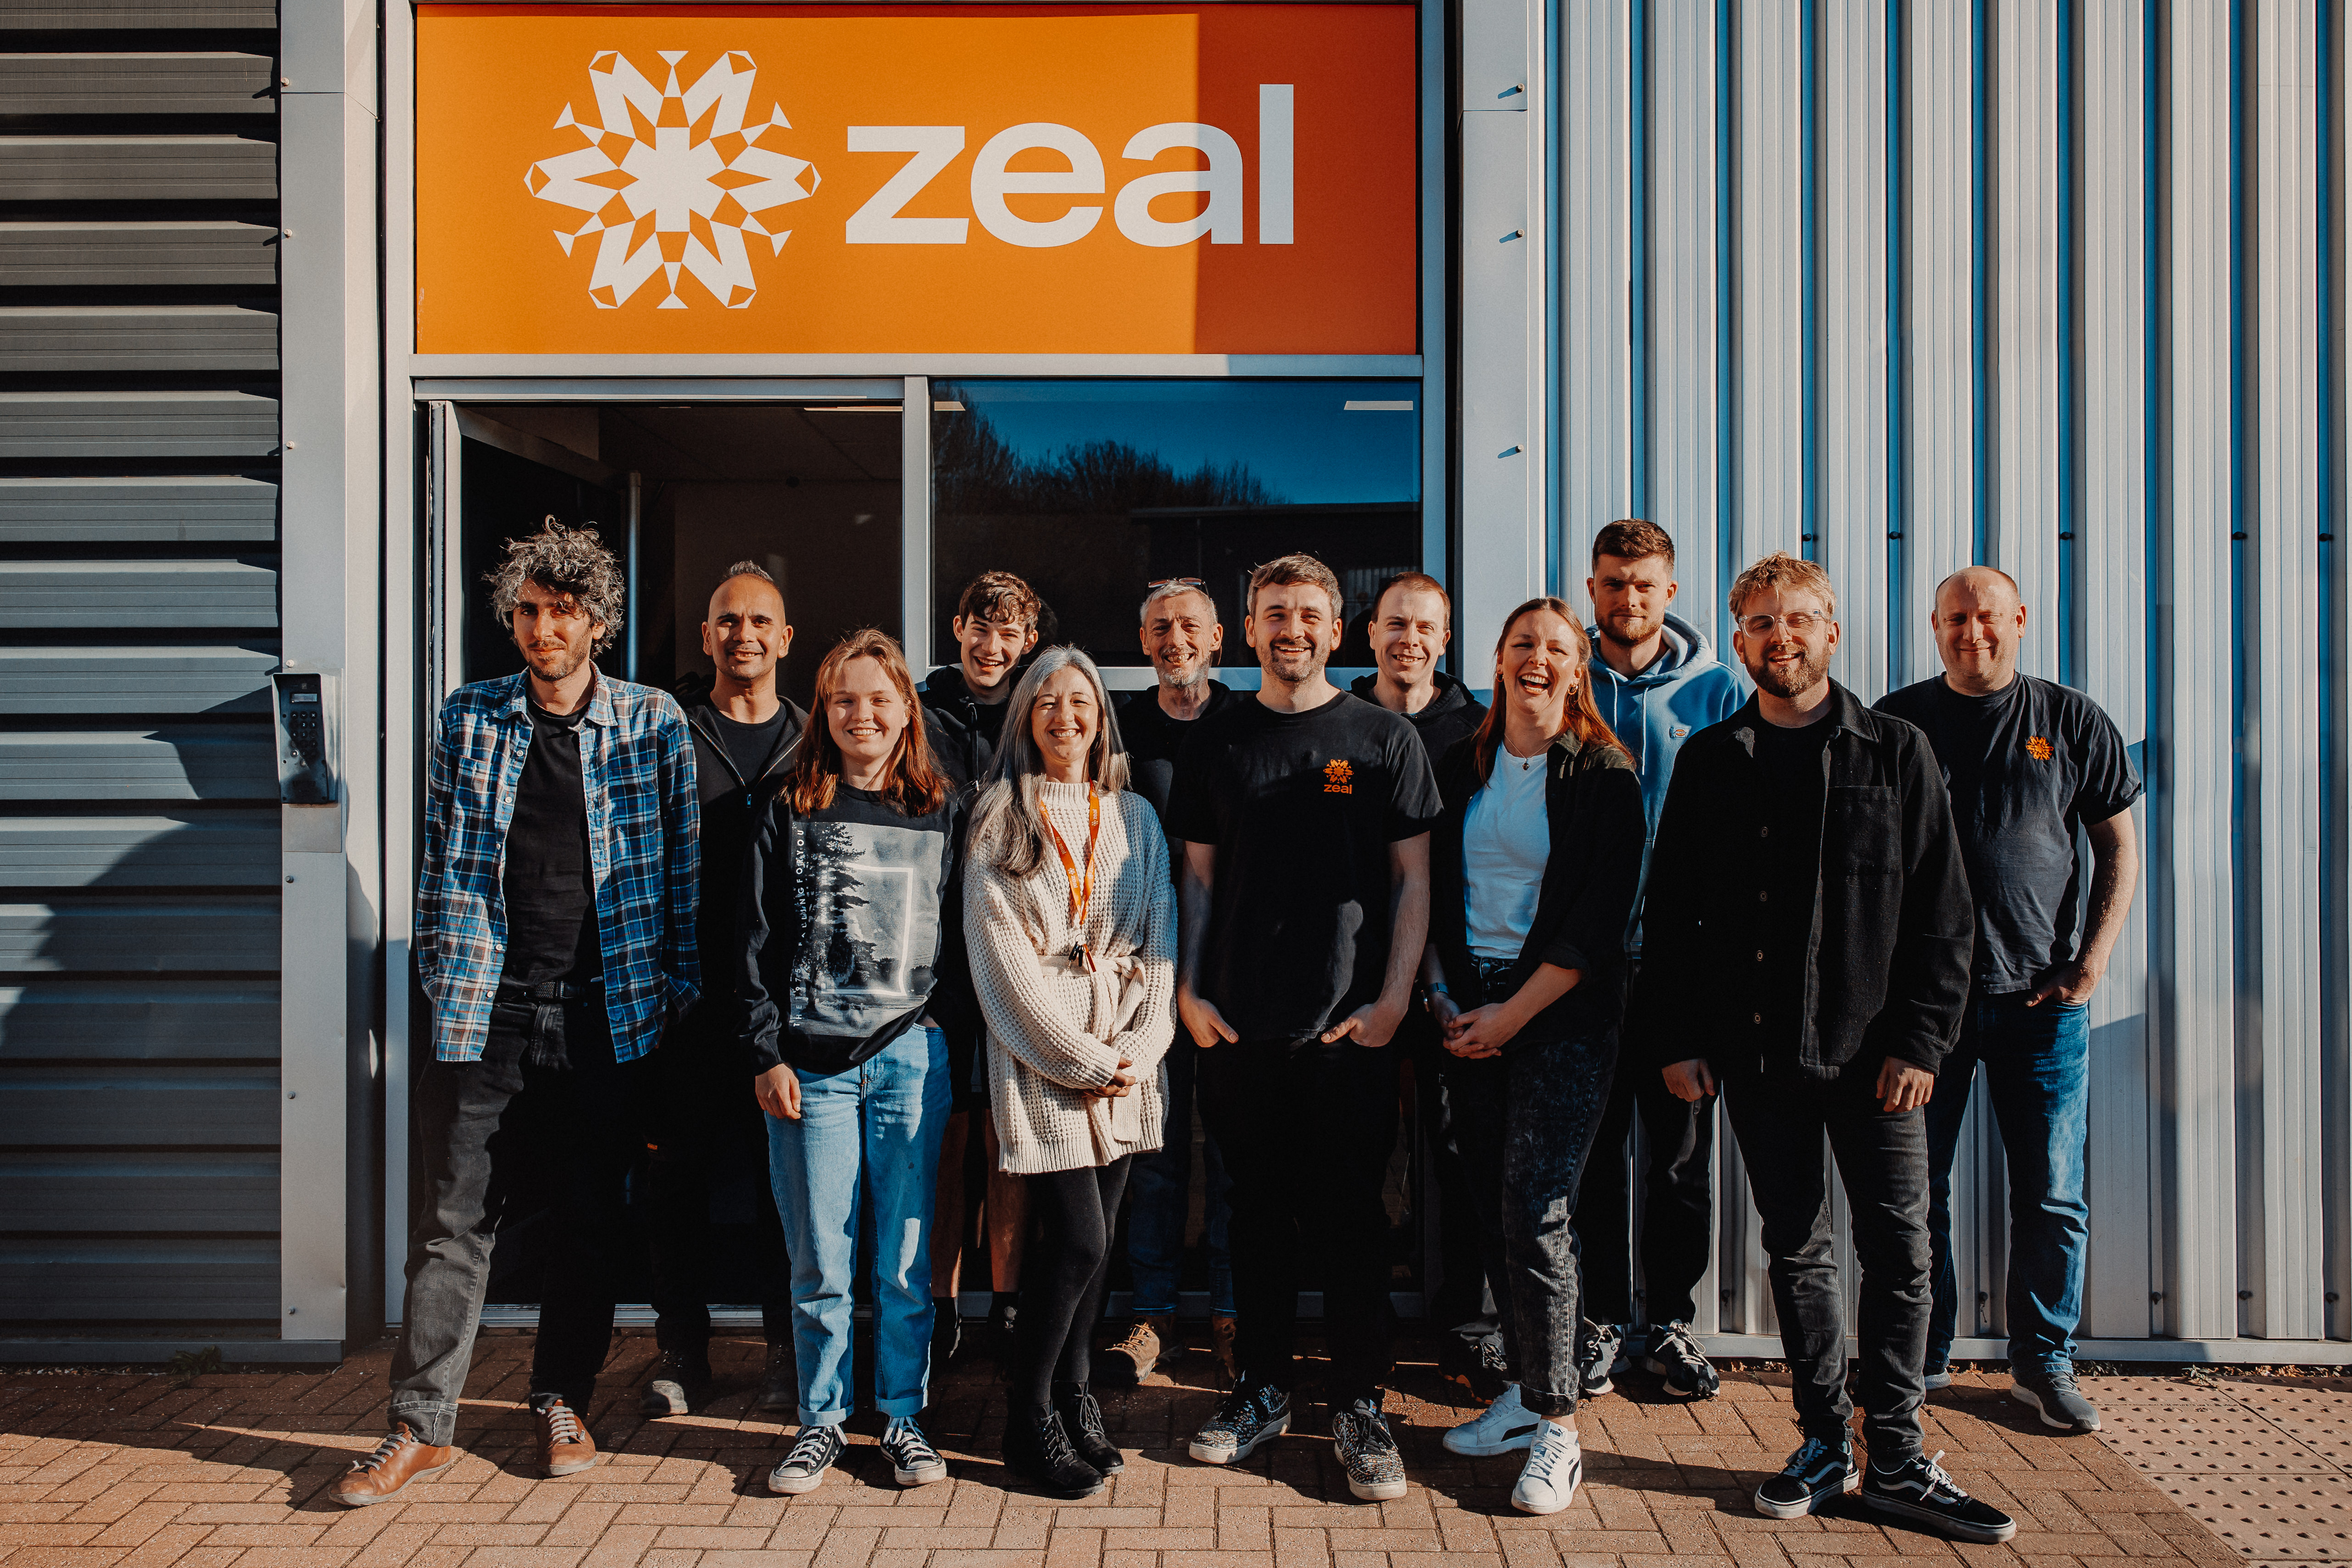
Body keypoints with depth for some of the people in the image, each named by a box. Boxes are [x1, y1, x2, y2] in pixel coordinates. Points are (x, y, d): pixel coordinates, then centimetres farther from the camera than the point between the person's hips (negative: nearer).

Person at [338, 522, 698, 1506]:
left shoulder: (653, 723, 2)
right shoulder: (469, 719, 6)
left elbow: (679, 864, 5)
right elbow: (443, 861, 11)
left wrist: (679, 985, 2)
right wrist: (440, 975, 6)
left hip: (609, 1012, 0)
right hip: (487, 1008, 1)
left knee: (586, 1220, 10)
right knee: (455, 1219, 3)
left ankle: (562, 1402, 26)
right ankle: (421, 1428, 12)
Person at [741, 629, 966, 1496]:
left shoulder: (946, 811, 9)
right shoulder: (789, 810, 7)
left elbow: (966, 935, 10)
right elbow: (760, 942, 5)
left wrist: (947, 1033, 1)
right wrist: (768, 1053, -2)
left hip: (910, 1058, 0)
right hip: (811, 1060, 0)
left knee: (907, 1261, 4)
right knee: (819, 1263, 4)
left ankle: (903, 1417, 19)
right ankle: (820, 1421, 19)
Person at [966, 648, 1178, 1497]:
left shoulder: (1134, 815, 13)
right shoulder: (999, 820, 1)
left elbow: (1160, 938, 9)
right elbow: (1005, 957, -6)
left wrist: (1138, 1046, -5)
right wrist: (1084, 1058, -10)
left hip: (1127, 1054, 4)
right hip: (1040, 1053, -4)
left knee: (1098, 1236, 6)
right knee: (1077, 1239, -9)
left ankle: (1072, 1395, 22)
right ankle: (1030, 1418, 8)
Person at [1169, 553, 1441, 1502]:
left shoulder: (1384, 739, 2)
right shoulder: (1216, 744, 9)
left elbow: (1413, 880, 2)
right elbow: (1199, 878, 12)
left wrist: (1393, 998, -6)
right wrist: (1188, 989, 2)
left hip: (1349, 1028, -2)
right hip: (1238, 1026, 2)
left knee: (1351, 1217, 3)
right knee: (1258, 1210, 12)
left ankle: (1358, 1407, 15)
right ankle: (1262, 1389, 25)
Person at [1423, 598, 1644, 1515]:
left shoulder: (1604, 775, -4)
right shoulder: (1461, 768, 10)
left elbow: (1600, 919, -9)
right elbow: (1431, 893, 12)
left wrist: (1512, 1013, -12)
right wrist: (1443, 996, -1)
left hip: (1563, 1013, -5)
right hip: (1470, 1009, 5)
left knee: (1534, 1215, -8)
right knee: (1493, 1211, 8)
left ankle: (1557, 1429, 2)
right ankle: (1524, 1392, 22)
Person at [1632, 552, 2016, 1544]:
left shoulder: (1897, 754, 3)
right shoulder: (1709, 762, 7)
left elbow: (1942, 913, 1)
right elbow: (1669, 911, 8)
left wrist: (1919, 1041, -6)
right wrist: (1675, 1038, 1)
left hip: (1872, 1049, -1)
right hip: (1756, 1050, 2)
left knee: (1899, 1250, 1)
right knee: (1795, 1248, 9)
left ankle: (1896, 1462, 13)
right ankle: (1825, 1444, 21)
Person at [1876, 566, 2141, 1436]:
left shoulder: (2072, 721, 5)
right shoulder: (1896, 722, 4)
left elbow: (2118, 847, 8)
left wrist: (2092, 960, -3)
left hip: (2043, 1001, 0)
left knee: (2051, 1194, 5)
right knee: (1916, 1188, 7)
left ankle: (2044, 1360, 22)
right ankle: (1923, 1355, 22)